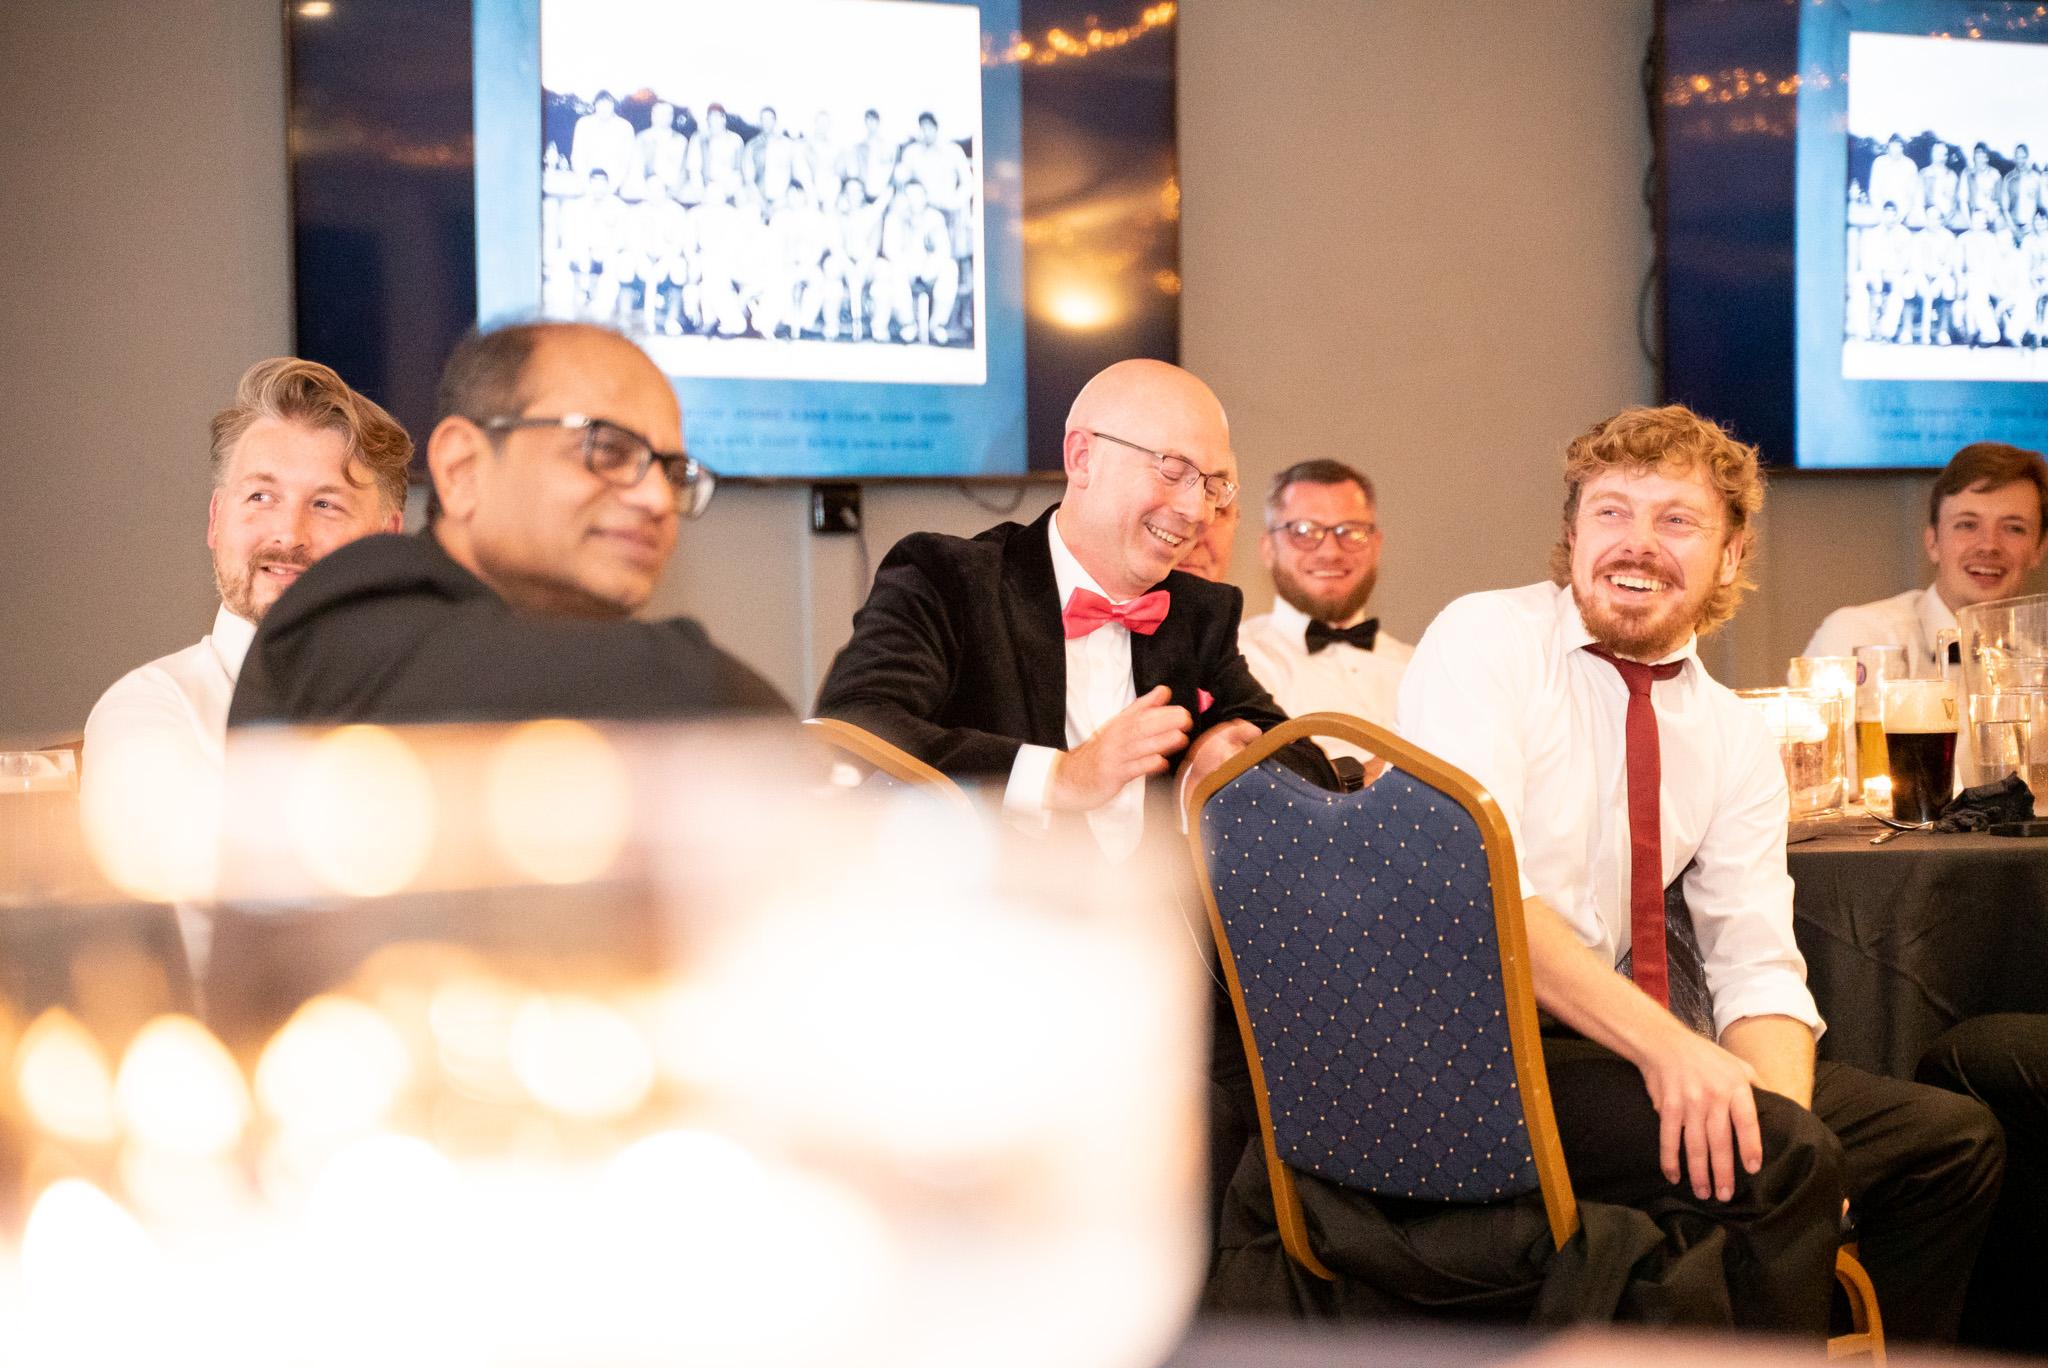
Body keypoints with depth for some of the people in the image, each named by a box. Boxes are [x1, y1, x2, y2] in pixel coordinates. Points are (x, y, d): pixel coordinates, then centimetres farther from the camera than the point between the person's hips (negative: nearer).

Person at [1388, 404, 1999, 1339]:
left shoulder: (1735, 739, 11)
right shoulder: (1486, 642, -8)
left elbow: (1757, 964, 5)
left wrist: (1780, 1113, -18)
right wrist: (1663, 1043, -29)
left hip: (1628, 1048, 7)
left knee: (1952, 1138, 3)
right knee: (1782, 1160, -27)